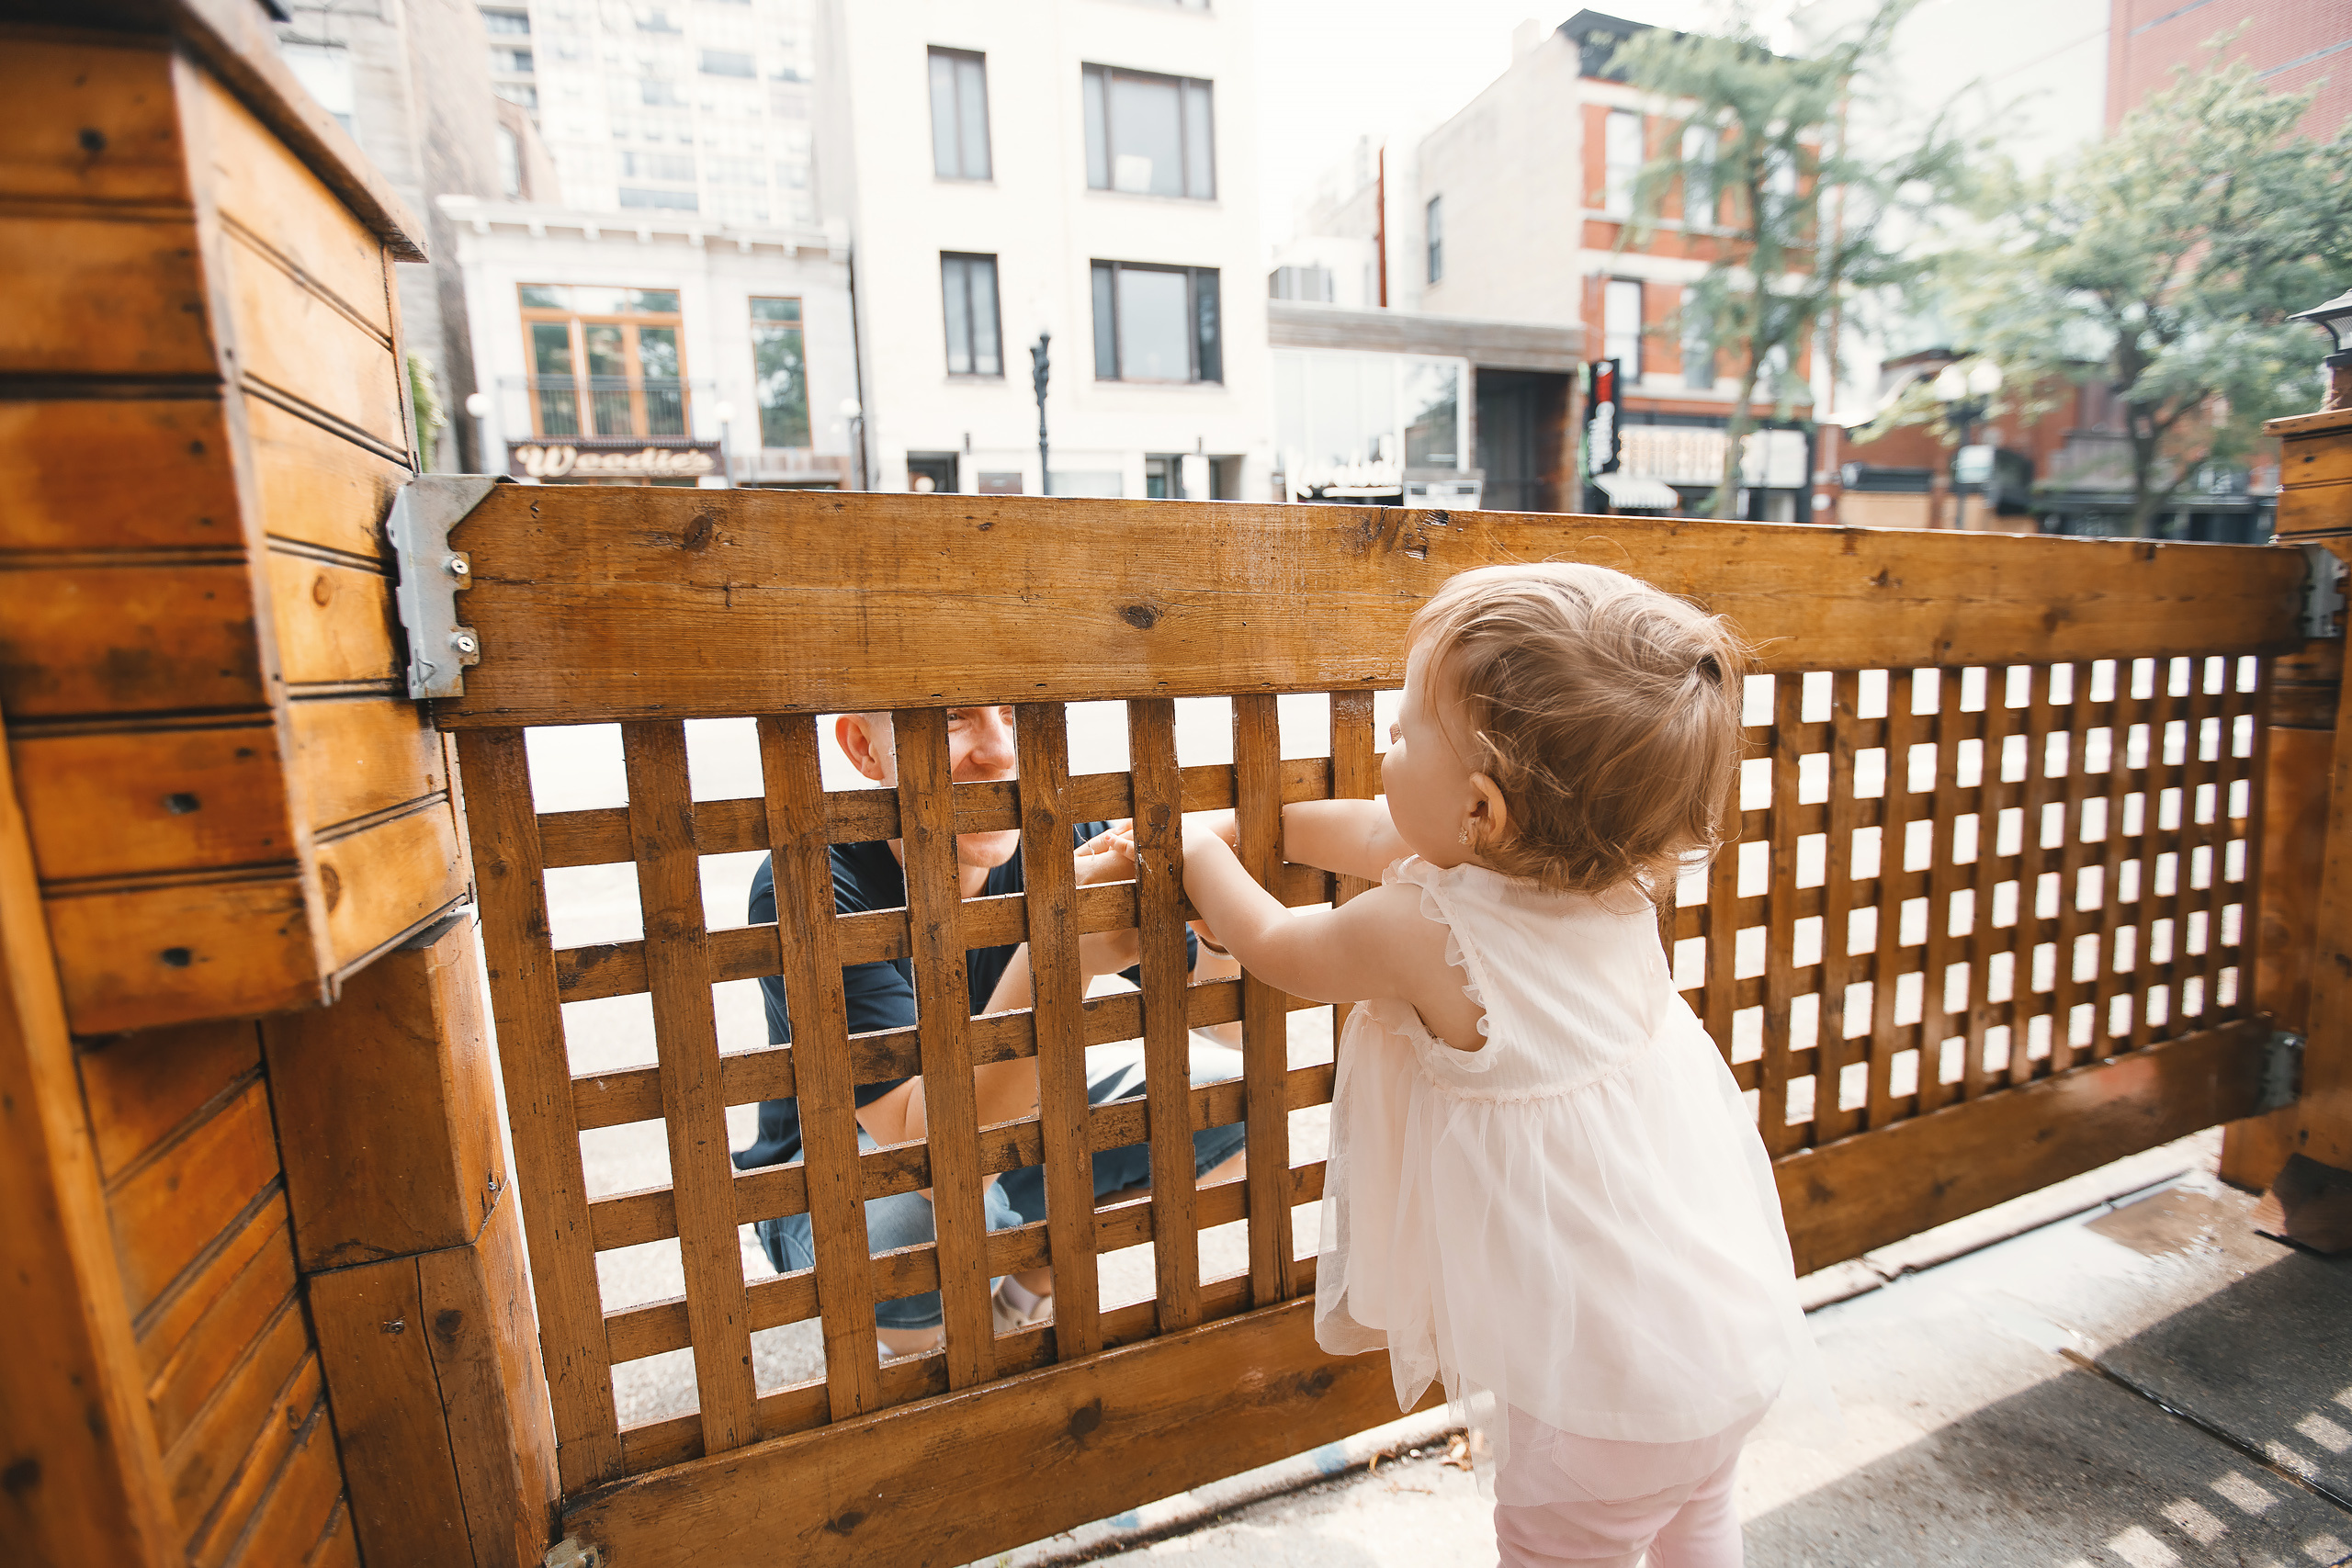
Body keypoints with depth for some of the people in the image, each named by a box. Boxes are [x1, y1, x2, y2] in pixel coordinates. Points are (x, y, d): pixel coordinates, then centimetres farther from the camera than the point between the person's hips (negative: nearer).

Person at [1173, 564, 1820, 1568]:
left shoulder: (1420, 933, -30)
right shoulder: (1616, 879, -8)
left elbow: (1273, 948, -7)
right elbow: (1382, 835, 4)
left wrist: (1198, 850, 9)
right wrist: (1257, 821, 13)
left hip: (1606, 1381, -7)